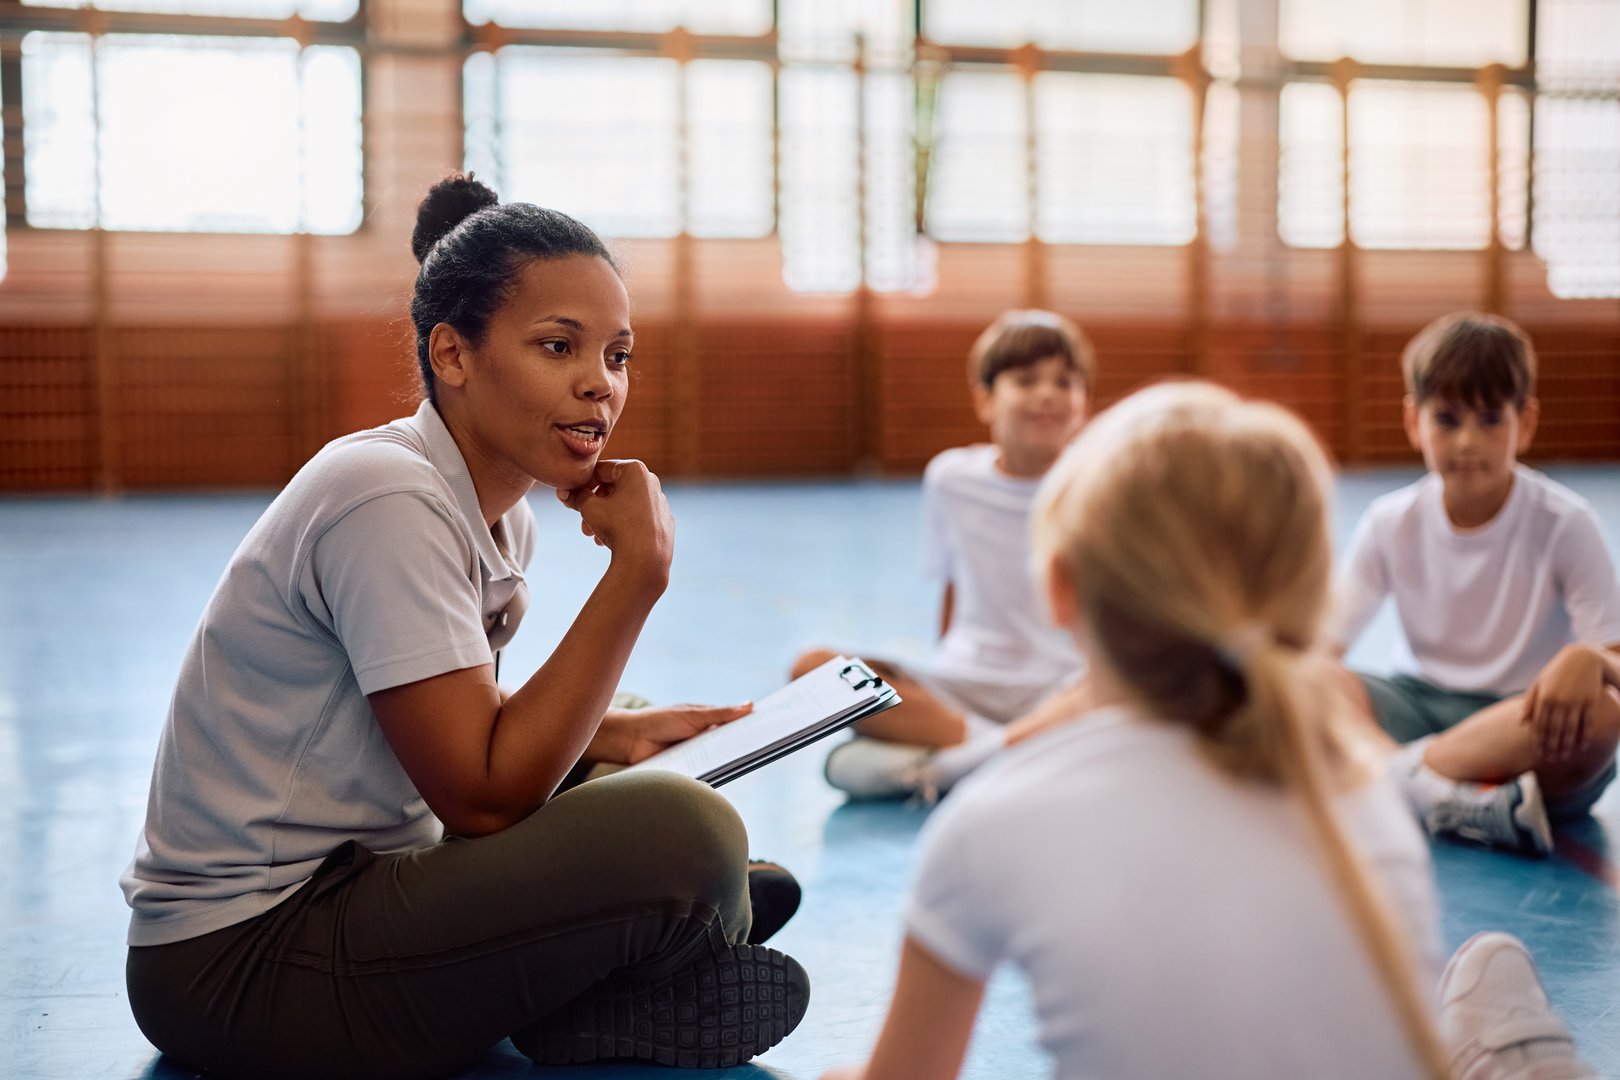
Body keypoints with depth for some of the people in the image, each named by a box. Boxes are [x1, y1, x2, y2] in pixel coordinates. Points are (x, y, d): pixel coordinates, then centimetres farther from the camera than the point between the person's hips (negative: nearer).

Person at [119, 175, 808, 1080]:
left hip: (341, 886, 10)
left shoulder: (502, 517, 7)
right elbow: (484, 795, -23)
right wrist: (639, 568, -22)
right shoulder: (390, 503, -21)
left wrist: (612, 734, 1)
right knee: (685, 838, -25)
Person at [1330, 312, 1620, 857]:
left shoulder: (1564, 523, -9)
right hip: (1421, 706, 3)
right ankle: (1447, 799, -36)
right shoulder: (1391, 524, 0)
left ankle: (1402, 775, -31)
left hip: (1526, 724, -3)